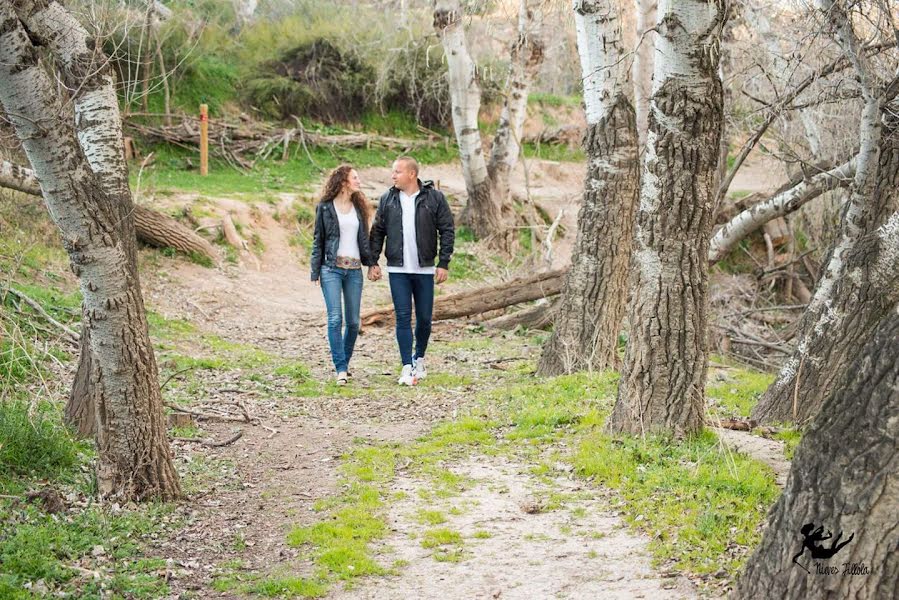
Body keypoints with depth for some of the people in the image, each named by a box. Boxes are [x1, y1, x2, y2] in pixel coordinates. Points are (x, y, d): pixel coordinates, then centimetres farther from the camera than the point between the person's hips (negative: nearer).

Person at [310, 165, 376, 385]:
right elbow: (318, 240, 3)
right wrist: (315, 272, -1)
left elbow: (364, 239, 15)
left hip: (354, 269, 4)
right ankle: (341, 369, -10)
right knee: (335, 318, -12)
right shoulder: (325, 207, 2)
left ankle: (345, 362, 21)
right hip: (332, 268, -4)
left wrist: (372, 262, 4)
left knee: (353, 320, 4)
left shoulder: (358, 207, 12)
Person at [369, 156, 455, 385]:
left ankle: (419, 359, 29)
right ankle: (407, 368, 0)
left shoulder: (434, 198, -3)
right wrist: (373, 262, 1)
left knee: (424, 318, 8)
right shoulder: (387, 199, 4)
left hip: (425, 269, -1)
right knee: (403, 318, -3)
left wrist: (443, 263, -8)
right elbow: (377, 232, 8)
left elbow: (447, 231, -2)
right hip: (398, 270, 1)